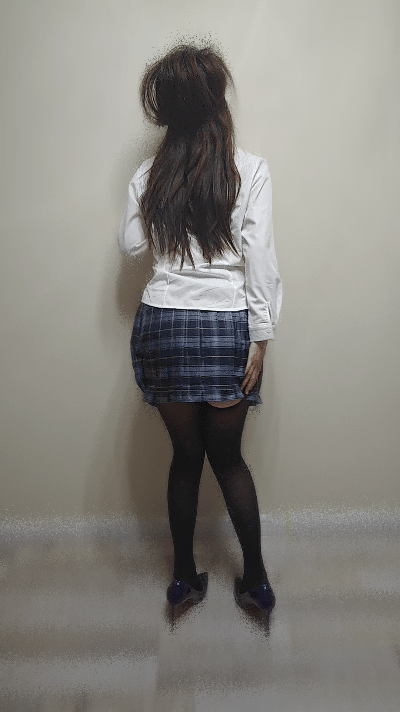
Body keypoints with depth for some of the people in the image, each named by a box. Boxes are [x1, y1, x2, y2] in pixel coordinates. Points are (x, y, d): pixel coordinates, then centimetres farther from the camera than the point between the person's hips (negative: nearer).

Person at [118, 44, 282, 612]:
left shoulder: (149, 175, 4)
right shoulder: (250, 170, -2)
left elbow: (132, 245, 13)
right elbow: (260, 259, -7)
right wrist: (261, 337, -5)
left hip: (163, 325, 2)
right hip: (227, 326, -1)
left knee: (185, 457, 14)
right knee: (228, 457, 13)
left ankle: (184, 576, 29)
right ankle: (256, 580, 25)